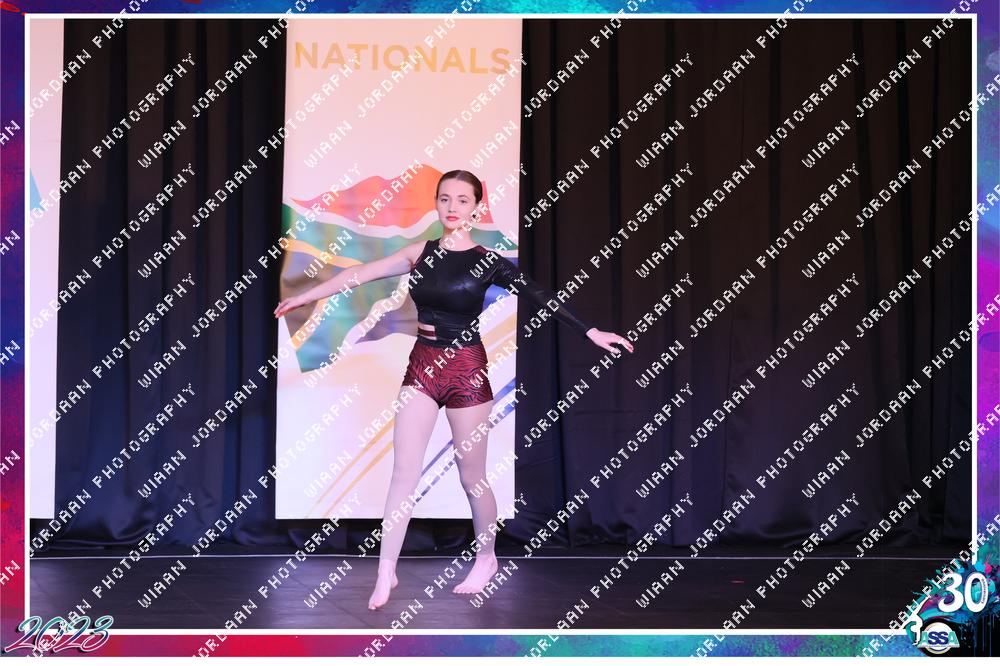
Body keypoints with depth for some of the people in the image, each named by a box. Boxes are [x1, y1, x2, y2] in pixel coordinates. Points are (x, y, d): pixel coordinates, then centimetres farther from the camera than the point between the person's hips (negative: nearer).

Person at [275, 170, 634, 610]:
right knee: (403, 473, -1)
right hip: (422, 365, 3)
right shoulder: (422, 253, 5)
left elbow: (540, 297, -8)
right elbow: (360, 274, 9)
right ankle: (386, 573, 3)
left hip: (466, 370, -3)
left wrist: (591, 333, -15)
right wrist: (304, 297, 13)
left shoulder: (487, 261, -5)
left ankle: (486, 560, 28)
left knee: (471, 477, 6)